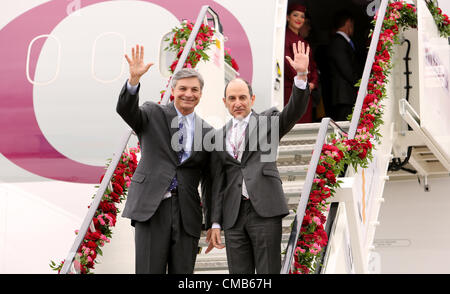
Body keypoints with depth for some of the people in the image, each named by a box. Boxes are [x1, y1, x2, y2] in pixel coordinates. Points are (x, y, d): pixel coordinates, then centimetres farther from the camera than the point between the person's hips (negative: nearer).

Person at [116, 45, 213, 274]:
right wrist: (134, 79, -31)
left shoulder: (207, 132, 13)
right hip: (151, 208, -3)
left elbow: (209, 180, 15)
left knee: (183, 272, 3)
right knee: (149, 271, -5)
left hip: (187, 214, 3)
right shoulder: (153, 115, 7)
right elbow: (125, 109, -13)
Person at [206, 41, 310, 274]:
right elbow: (218, 182, 13)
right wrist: (215, 223, 7)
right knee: (239, 274, 4)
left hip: (264, 209, -3)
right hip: (233, 213, 3)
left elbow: (295, 111, -9)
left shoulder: (268, 120, 10)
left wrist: (301, 75, -24)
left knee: (268, 272, -4)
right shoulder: (220, 136, 16)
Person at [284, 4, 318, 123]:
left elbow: (313, 65, 20)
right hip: (290, 90, -7)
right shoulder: (284, 38, -3)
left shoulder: (304, 42, 23)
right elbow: (288, 64, -11)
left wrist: (313, 82, 2)